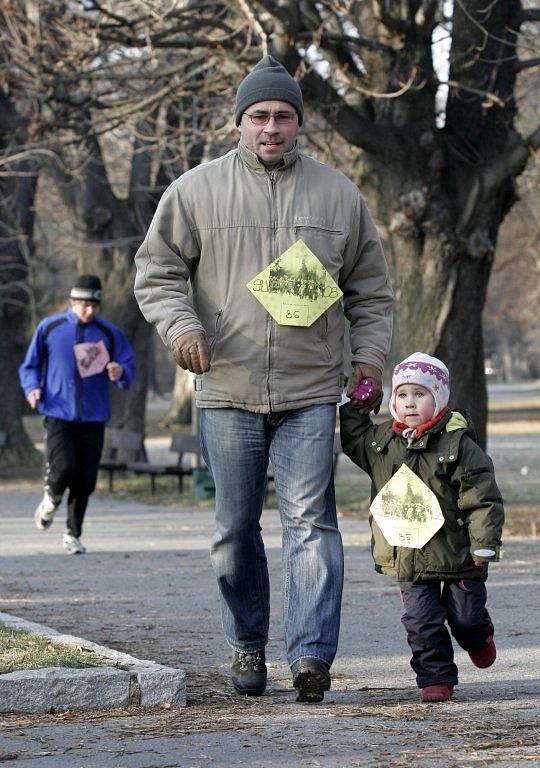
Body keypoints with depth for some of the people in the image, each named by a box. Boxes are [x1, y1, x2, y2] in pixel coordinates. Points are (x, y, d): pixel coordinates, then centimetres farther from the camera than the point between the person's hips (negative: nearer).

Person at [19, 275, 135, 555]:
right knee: (63, 469, -18)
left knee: (85, 480, 1)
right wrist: (32, 388, -8)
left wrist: (120, 373, -16)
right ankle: (51, 501, 16)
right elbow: (30, 365, 11)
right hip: (58, 414, -2)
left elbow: (129, 366, 7)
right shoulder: (49, 328, 3)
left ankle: (73, 534, 18)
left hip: (93, 417, 2)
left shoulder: (109, 332, 5)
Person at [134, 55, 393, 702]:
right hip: (228, 389, 0)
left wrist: (369, 357, 6)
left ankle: (312, 654, -12)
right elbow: (156, 270, 7)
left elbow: (370, 289, 17)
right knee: (235, 528, 6)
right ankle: (246, 644, 21)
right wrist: (180, 325, -10)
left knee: (310, 521, -10)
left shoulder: (338, 195, 10)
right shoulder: (196, 190, 5)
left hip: (311, 392, 0)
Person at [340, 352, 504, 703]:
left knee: (465, 614, 9)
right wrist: (354, 406, 10)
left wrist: (484, 544, -15)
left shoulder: (459, 446, -13)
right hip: (408, 558, 3)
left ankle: (478, 637, 43)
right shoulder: (381, 442, 2)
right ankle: (437, 677, 11)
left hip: (456, 555, -3)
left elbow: (483, 498, -12)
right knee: (421, 621, -2)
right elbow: (354, 438, 24)